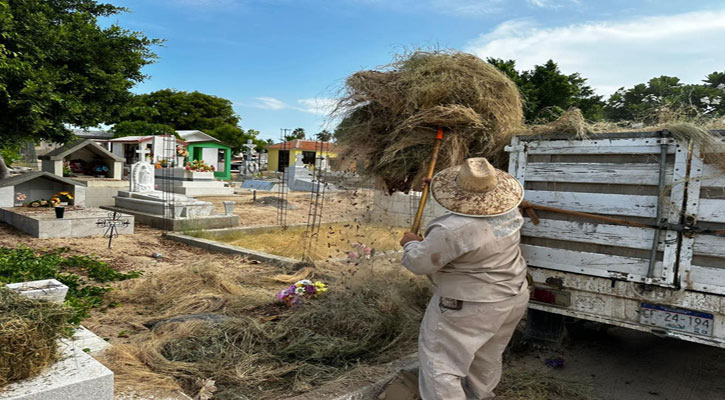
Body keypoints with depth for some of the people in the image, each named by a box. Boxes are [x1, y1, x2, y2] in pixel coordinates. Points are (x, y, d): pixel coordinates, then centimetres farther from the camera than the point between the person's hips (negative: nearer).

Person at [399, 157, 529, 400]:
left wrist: (410, 244, 2)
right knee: (487, 357, 28)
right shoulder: (509, 212, -6)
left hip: (468, 307, -8)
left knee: (440, 363, 7)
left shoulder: (453, 230, -31)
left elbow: (419, 262, -19)